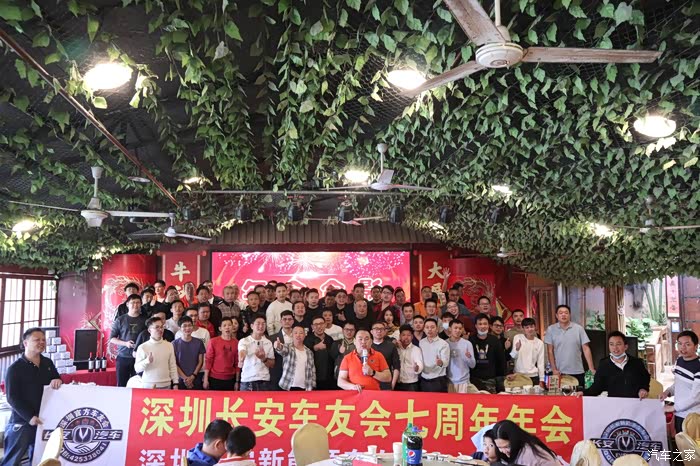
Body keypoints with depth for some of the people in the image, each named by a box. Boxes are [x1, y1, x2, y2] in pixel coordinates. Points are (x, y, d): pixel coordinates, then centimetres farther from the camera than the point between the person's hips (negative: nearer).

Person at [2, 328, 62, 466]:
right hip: (21, 422, -5)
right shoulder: (15, 368, -8)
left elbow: (57, 381, 17)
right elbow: (12, 398, -12)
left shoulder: (48, 363, 9)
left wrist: (58, 380, -9)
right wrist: (29, 417, -20)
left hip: (43, 420, 5)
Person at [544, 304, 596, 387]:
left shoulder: (578, 328, 0)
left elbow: (586, 349, 0)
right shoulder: (551, 329, -1)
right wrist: (554, 369, -5)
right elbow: (550, 351, 1)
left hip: (577, 372, 1)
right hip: (559, 372, -1)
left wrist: (591, 368, -6)